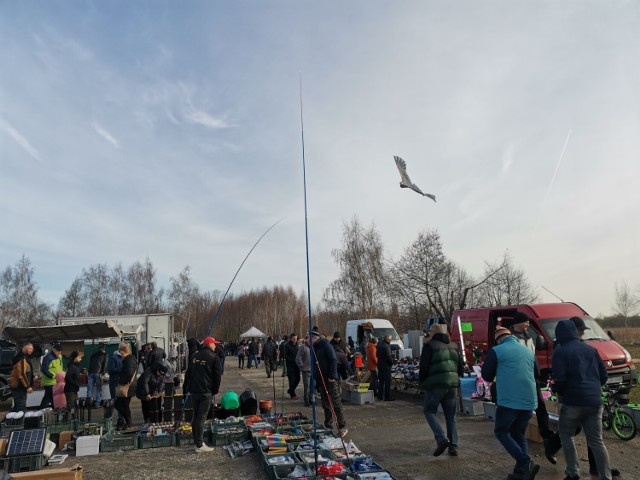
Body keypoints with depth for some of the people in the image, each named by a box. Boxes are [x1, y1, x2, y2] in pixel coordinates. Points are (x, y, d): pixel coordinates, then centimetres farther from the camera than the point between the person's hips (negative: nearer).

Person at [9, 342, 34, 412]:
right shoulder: (22, 359, -18)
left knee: (17, 406, 18)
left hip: (19, 386, 10)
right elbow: (21, 374, -24)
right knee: (21, 407, -8)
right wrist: (28, 386, -21)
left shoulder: (26, 358, 15)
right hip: (19, 386, -10)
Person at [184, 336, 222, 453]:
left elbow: (189, 373, 18)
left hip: (193, 391, 7)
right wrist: (215, 390, 5)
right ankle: (199, 445, -3)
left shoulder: (195, 356, 12)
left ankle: (196, 442, 23)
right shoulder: (214, 357, -8)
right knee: (201, 418, -5)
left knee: (195, 416, 16)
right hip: (206, 392, -6)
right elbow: (217, 376, -7)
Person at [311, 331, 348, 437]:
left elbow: (333, 361, -18)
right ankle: (328, 426, 22)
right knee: (326, 404, 13)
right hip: (321, 380, 8)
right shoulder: (314, 348, 14)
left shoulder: (325, 345, -12)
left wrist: (332, 376, -21)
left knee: (336, 403, -6)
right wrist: (316, 379, 15)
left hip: (331, 380, -8)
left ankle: (342, 427, -1)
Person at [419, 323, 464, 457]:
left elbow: (424, 367, -10)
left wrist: (421, 382, 5)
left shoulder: (429, 346, -6)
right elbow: (461, 367, 13)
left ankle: (441, 439, -9)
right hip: (452, 385, 6)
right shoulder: (453, 346, 14)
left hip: (435, 384, -5)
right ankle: (453, 446, 11)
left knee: (429, 412, 8)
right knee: (451, 416, 13)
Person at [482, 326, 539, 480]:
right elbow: (536, 374, 24)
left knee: (501, 432, 9)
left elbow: (486, 376, 2)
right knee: (519, 434, 20)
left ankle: (526, 464, -6)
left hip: (509, 401, -6)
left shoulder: (496, 351, -4)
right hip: (529, 401, 6)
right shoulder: (528, 351, 13)